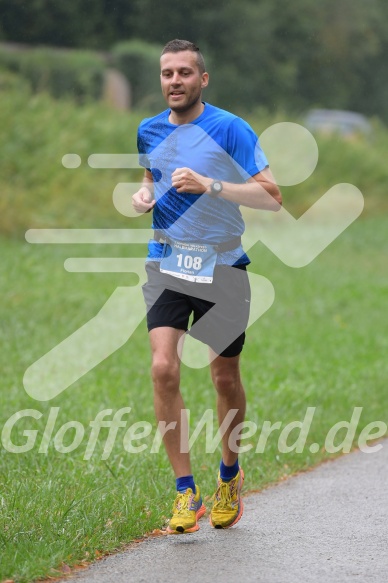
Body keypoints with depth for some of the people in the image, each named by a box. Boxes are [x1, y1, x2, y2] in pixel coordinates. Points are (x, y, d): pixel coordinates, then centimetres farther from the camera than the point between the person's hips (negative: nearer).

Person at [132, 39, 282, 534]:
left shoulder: (230, 129, -8)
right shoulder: (149, 131, 7)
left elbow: (271, 197, -13)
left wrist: (210, 185, -24)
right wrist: (143, 195, 5)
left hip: (223, 267, -3)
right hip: (167, 265, 3)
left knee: (225, 377, 7)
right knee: (163, 368, -15)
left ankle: (229, 474, 32)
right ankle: (185, 491, -10)